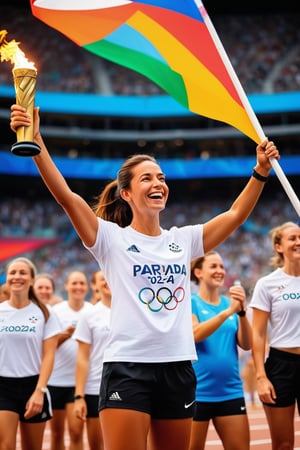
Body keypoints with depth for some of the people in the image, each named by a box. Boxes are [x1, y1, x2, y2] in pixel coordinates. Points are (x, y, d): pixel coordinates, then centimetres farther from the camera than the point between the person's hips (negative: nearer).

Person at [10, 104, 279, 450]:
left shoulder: (183, 239, 12)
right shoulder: (111, 238, -1)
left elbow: (236, 214, 12)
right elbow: (65, 195, -13)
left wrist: (261, 170, 2)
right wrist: (35, 139, -23)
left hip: (178, 366, 5)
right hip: (127, 366, -5)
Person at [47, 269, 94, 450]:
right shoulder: (56, 311, 2)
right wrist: (66, 334, -19)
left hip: (80, 380, -1)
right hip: (56, 379, 1)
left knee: (76, 431, -9)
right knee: (57, 433, 9)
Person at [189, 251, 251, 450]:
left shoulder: (230, 303, 9)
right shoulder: (190, 302, -2)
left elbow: (246, 344, 0)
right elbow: (195, 334, -19)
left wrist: (242, 311, -15)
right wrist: (228, 311, -25)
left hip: (231, 392, 4)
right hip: (197, 392, -4)